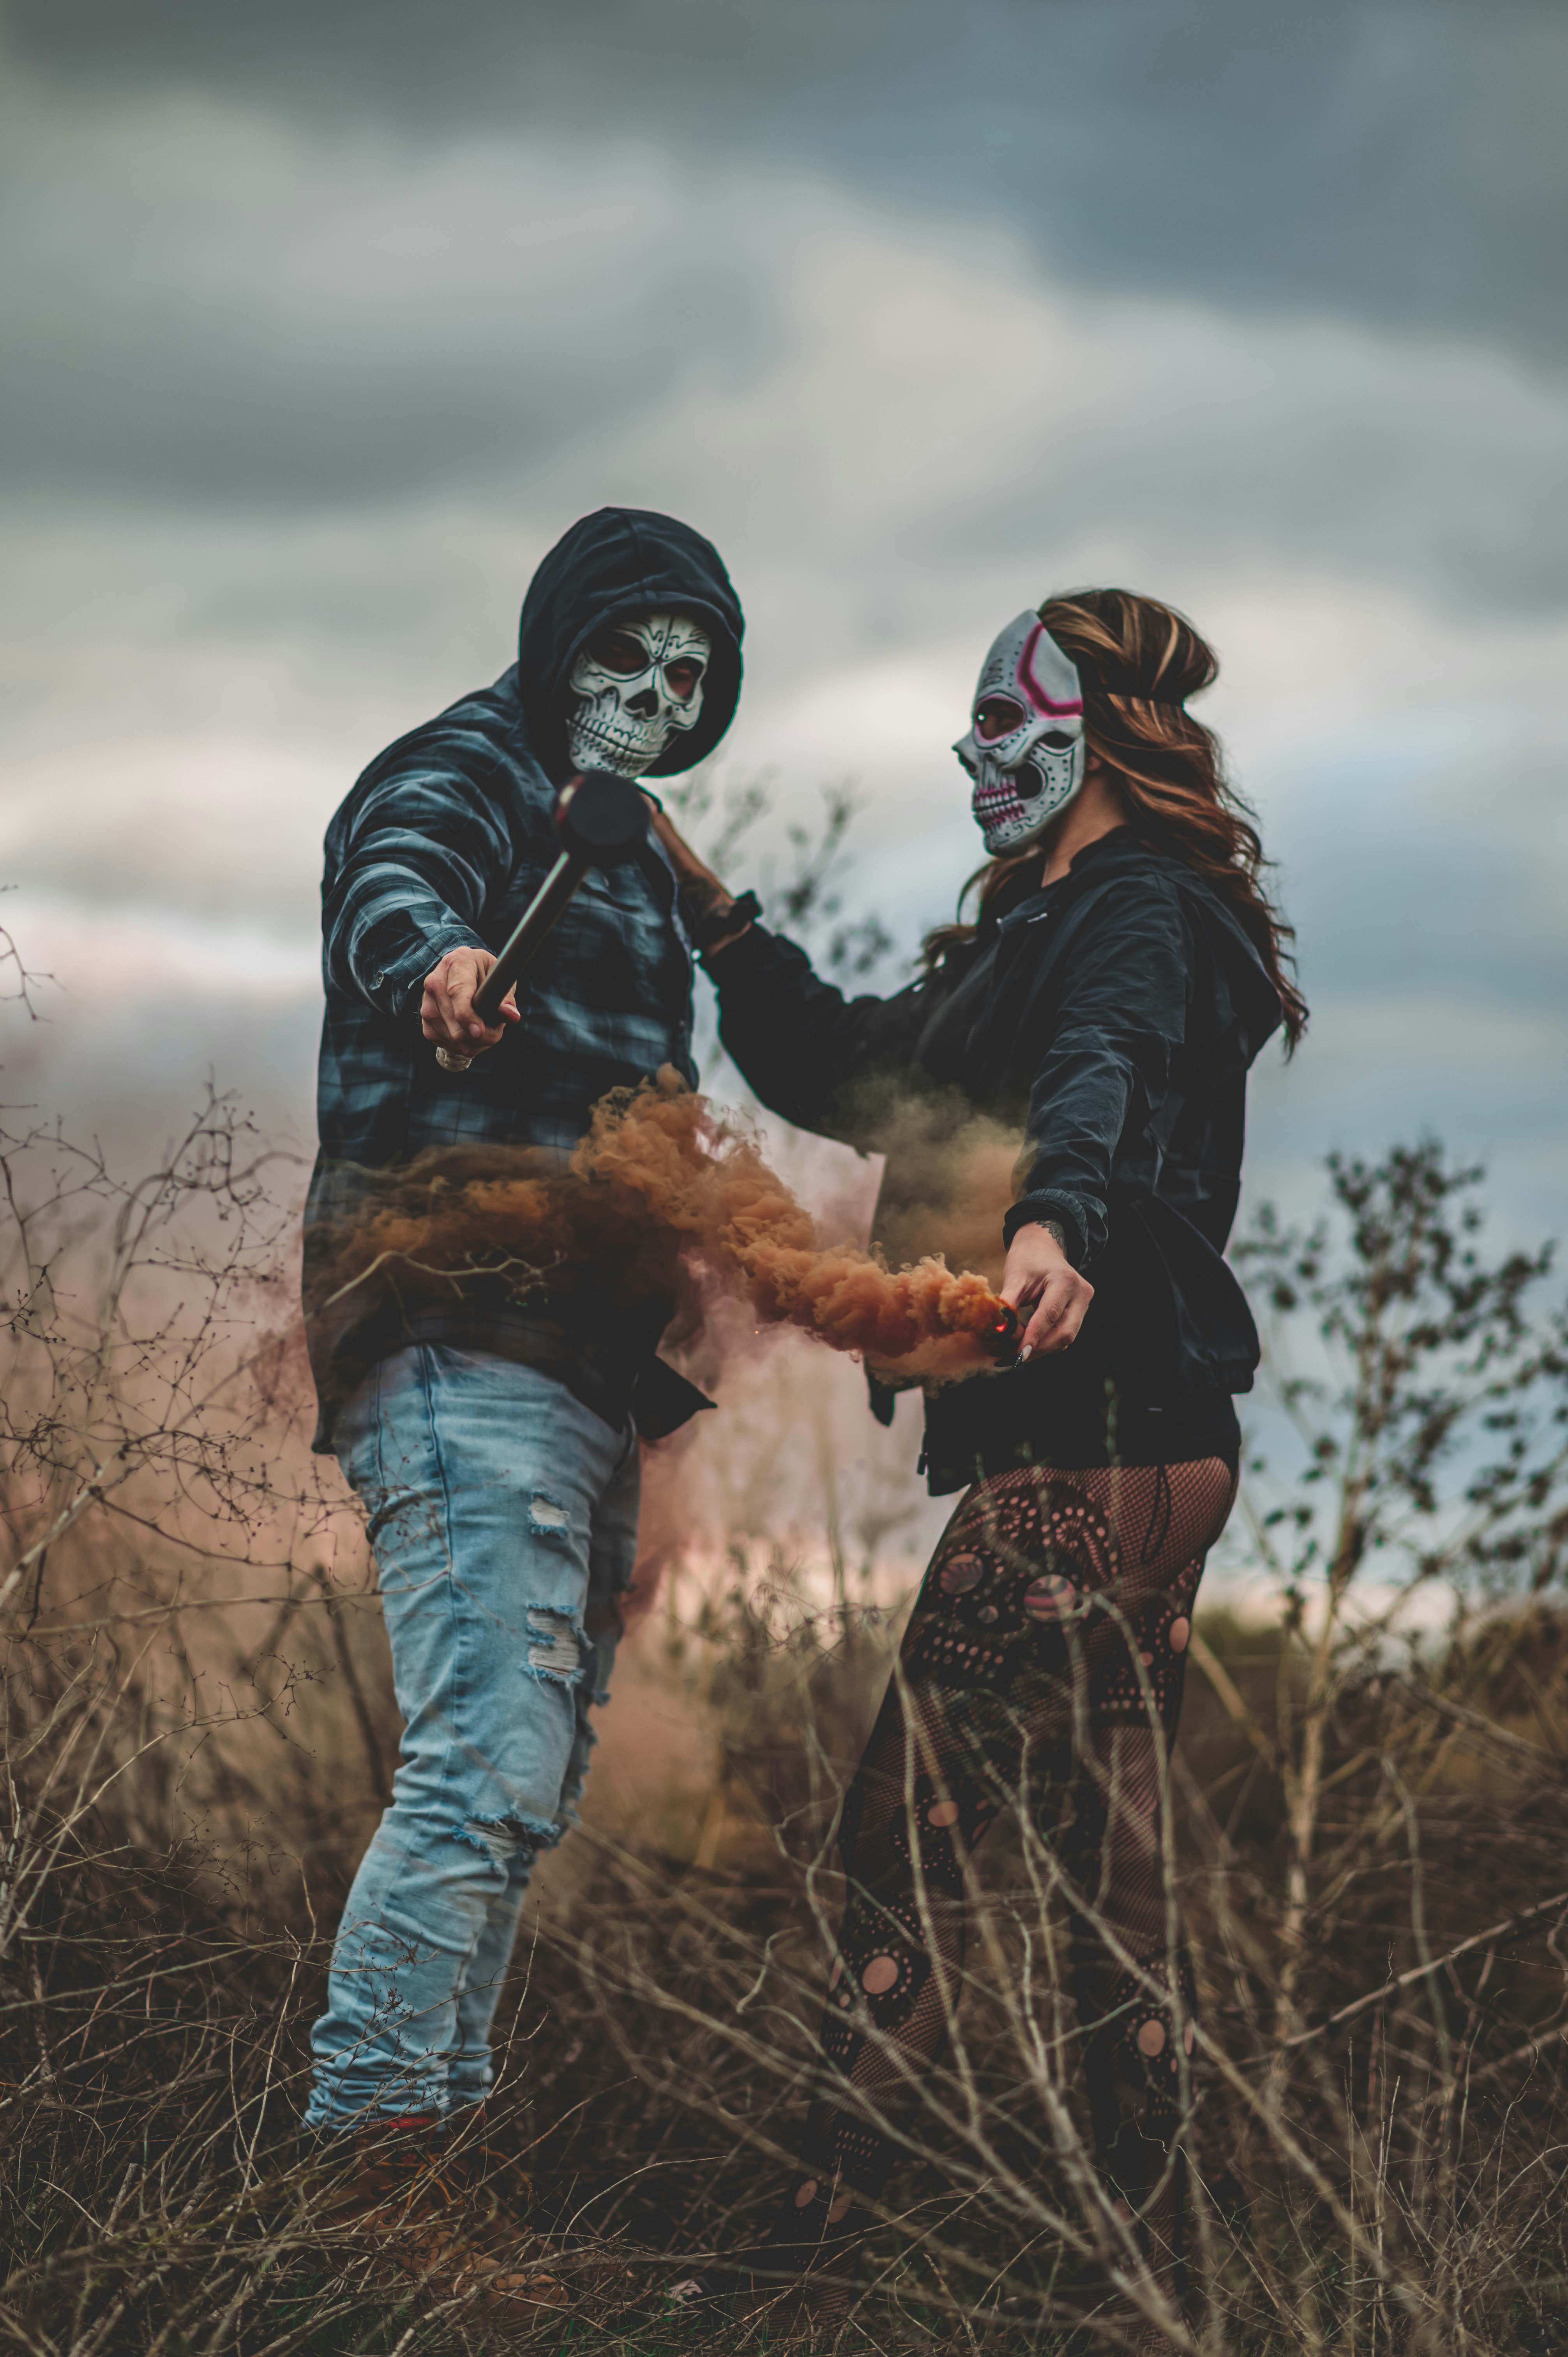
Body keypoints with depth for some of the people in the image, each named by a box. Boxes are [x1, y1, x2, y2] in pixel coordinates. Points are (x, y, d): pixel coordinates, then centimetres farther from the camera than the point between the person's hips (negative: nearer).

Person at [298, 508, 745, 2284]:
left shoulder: (624, 856, 25)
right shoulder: (472, 773, -3)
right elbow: (392, 879, -28)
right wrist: (435, 958, -51)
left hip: (573, 1370, 10)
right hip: (461, 1342, -10)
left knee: (527, 1774, 14)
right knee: (491, 1764, -20)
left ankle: (428, 2126, 21)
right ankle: (368, 2137, -20)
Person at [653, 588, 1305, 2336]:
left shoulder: (1143, 914, -8)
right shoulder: (1044, 933, 24)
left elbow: (1105, 1073, -32)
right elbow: (842, 1076, 31)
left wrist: (1053, 1223, -51)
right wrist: (709, 911, 23)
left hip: (1090, 1452, -11)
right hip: (1101, 1451, 11)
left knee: (906, 1825, -11)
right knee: (1107, 1864, 10)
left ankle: (822, 2238, -10)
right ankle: (1147, 2267, 14)